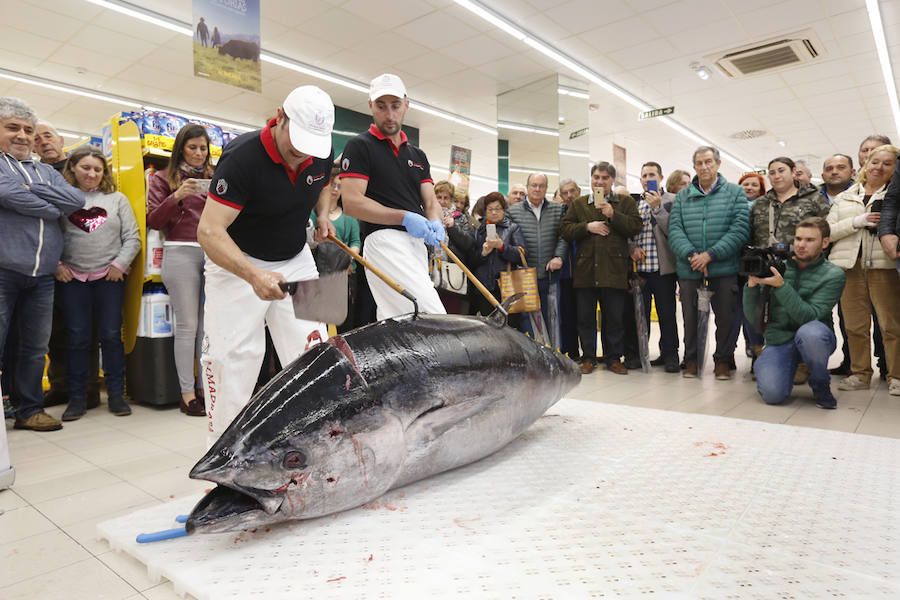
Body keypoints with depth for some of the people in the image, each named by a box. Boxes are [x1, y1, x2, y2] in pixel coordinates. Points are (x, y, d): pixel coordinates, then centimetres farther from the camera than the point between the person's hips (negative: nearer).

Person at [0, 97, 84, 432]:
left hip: (42, 276, 5)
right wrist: (55, 207, -1)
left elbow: (78, 200, 3)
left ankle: (29, 410, 21)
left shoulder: (46, 172, 20)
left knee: (35, 347, 10)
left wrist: (30, 189, -6)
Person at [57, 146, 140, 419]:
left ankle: (116, 394, 12)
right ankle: (77, 397, 15)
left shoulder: (117, 199, 7)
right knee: (76, 337, 3)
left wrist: (119, 264, -5)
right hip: (72, 277, 0)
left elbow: (132, 238, 5)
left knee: (111, 335, 2)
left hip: (110, 277, 0)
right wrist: (56, 265, -7)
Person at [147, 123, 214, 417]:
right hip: (181, 252, -3)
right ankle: (187, 393, 3)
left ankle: (205, 386, 13)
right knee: (187, 325, -3)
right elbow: (153, 221, 2)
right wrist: (176, 197, -11)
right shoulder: (164, 178, 10)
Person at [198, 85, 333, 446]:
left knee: (312, 351, 0)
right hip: (236, 263, -4)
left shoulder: (322, 155, -8)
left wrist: (323, 215, -2)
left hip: (295, 260, 5)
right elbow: (209, 231, -31)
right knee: (231, 357, -5)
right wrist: (254, 276, -46)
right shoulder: (242, 157, -25)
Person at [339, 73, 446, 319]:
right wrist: (405, 217, -16)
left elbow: (430, 201, 18)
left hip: (417, 243, 7)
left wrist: (435, 223, -6)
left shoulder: (418, 155, 23)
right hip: (385, 240, -7)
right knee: (432, 317, -22)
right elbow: (351, 202, -8)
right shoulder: (360, 146, 3)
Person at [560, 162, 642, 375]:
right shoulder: (578, 204, 14)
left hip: (614, 269, -1)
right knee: (585, 317, 5)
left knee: (615, 317, 4)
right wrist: (587, 227, -8)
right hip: (585, 269, 1)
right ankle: (588, 358, 16)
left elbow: (636, 227, -2)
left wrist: (613, 215, -12)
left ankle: (614, 358, 16)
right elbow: (564, 229, 5)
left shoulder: (626, 202, 10)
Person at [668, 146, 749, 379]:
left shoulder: (735, 192, 6)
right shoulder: (682, 196, 11)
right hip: (689, 270, 1)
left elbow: (740, 229, -5)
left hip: (724, 268, -1)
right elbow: (675, 229, 1)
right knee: (691, 317, 7)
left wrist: (710, 254, -15)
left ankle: (723, 360, 21)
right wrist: (691, 255, -16)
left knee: (725, 316, 5)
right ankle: (691, 360, 21)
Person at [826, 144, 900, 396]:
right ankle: (860, 374, 15)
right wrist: (858, 221, -8)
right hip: (849, 266, 2)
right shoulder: (844, 198, 16)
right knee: (855, 325, 5)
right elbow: (829, 231, 6)